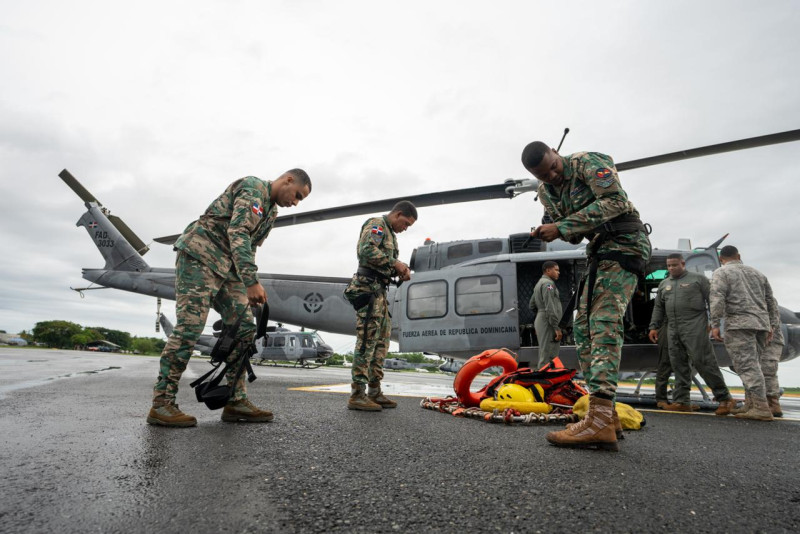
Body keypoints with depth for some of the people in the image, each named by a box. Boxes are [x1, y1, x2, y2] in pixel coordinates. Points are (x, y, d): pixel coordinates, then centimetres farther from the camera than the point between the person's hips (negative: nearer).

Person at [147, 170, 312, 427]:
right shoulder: (253, 187, -10)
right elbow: (238, 233, -23)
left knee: (244, 328, 0)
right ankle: (161, 405, -5)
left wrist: (250, 288, 9)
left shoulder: (271, 211, 19)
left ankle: (236, 402, 3)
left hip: (226, 267, 9)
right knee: (189, 326, -13)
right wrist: (252, 282, -30)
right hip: (199, 255, -9)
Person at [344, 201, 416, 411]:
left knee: (381, 342, 10)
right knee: (367, 341, -11)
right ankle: (357, 395, -7)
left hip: (379, 291, 10)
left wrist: (401, 269, 4)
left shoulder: (390, 234, 24)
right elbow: (367, 251, -22)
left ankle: (374, 392, 16)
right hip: (368, 288, -10)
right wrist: (395, 263, -15)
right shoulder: (376, 224, -5)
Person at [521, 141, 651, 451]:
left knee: (604, 323, -22)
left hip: (625, 241, -8)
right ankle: (606, 415, 4)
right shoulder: (546, 192, 12)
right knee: (583, 327, 1)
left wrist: (562, 227, -23)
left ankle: (600, 422, -28)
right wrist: (551, 232, -10)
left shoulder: (587, 162, -9)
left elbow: (616, 200, -21)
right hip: (599, 250, 9)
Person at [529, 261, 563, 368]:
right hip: (547, 323, -10)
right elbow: (550, 308, -20)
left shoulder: (539, 283, 21)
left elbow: (532, 305, 25)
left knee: (544, 354, 15)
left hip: (540, 320, 10)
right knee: (548, 355, -11)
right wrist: (556, 327, -20)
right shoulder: (548, 283, -11)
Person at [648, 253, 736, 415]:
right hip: (674, 329, 5)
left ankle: (724, 398, 1)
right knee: (678, 364, 3)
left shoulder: (698, 279, 5)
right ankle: (681, 401, 6)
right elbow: (658, 308, 22)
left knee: (702, 361, -11)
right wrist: (653, 326, 14)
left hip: (694, 326, -5)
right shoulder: (664, 284, 20)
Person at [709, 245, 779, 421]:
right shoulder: (756, 273, 23)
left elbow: (717, 299, -12)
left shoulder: (721, 273, 3)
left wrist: (715, 324, -13)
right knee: (752, 365, 10)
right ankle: (750, 405, 9)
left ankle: (762, 408, -15)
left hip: (739, 323, -7)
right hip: (761, 323, 7)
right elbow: (771, 301, 21)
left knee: (747, 365, -10)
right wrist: (772, 325, 22)